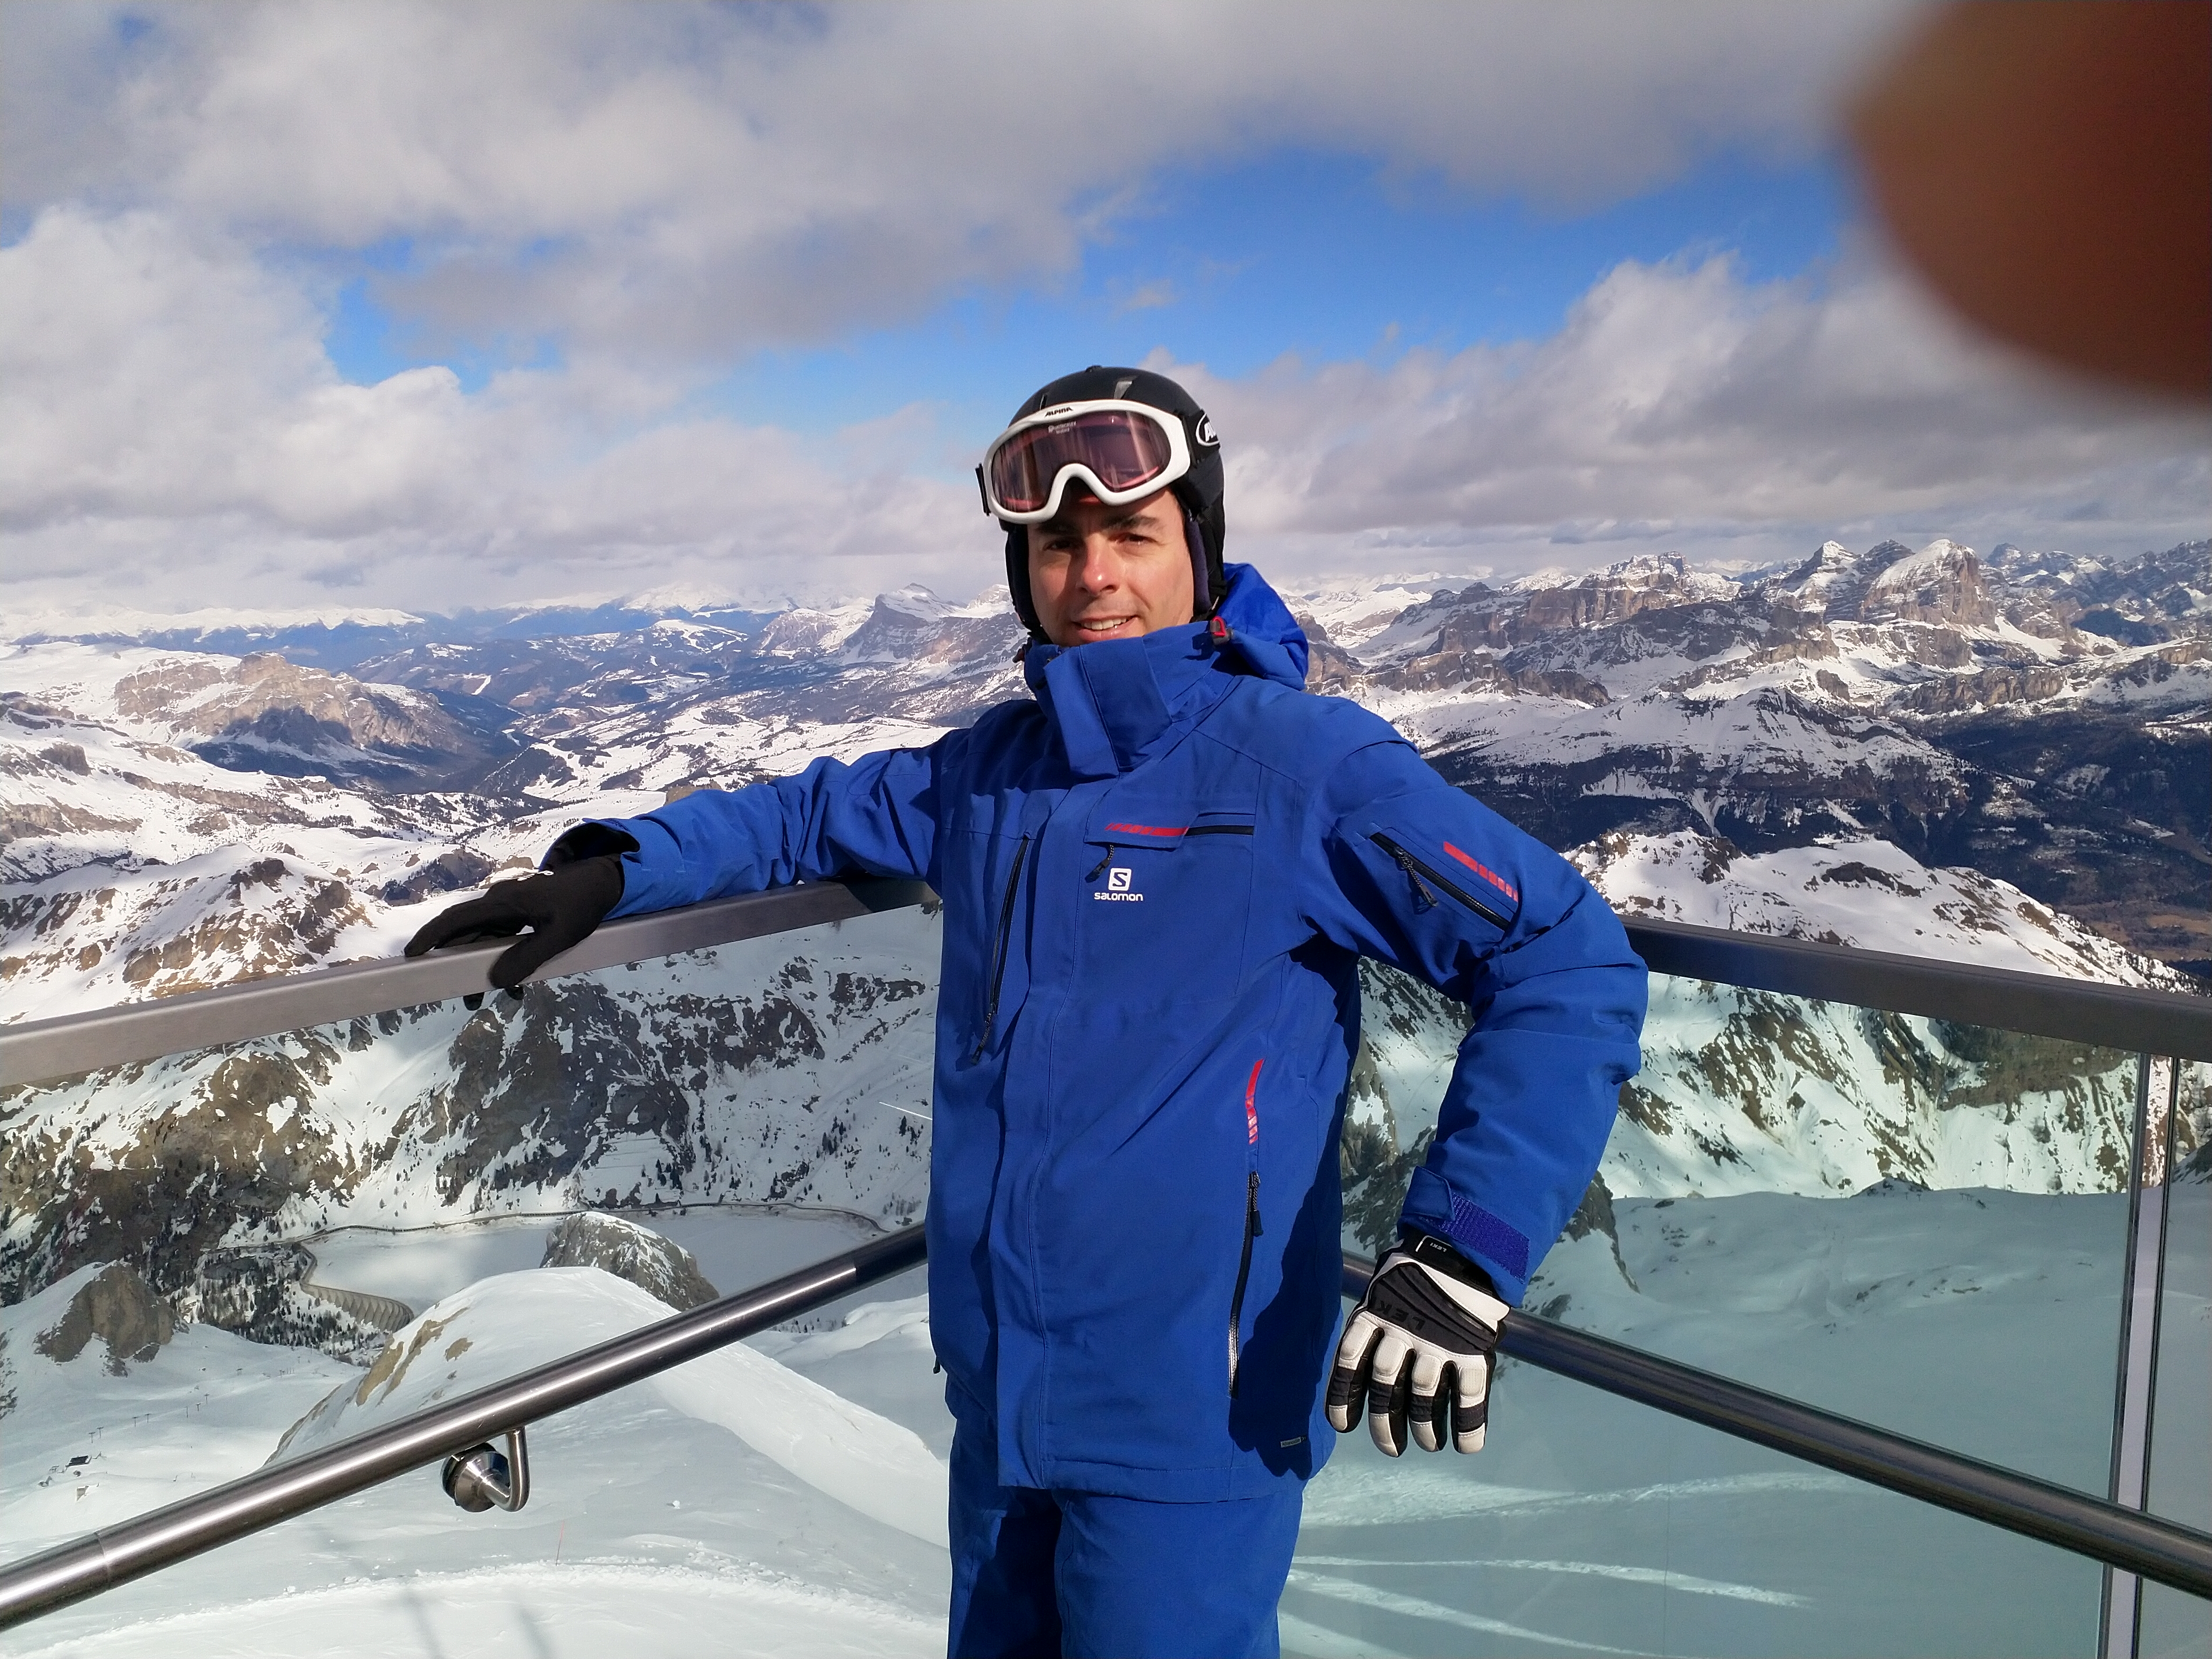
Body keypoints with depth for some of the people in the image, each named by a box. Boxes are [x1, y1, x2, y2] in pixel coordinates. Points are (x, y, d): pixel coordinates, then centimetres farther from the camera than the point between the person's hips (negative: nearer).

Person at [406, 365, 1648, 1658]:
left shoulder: (1303, 762, -13)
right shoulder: (991, 771, 6)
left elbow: (1571, 966, -14)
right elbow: (816, 818, 21)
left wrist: (1462, 1256, -22)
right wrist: (609, 874, 7)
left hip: (1191, 1419, -6)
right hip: (999, 1397, 6)